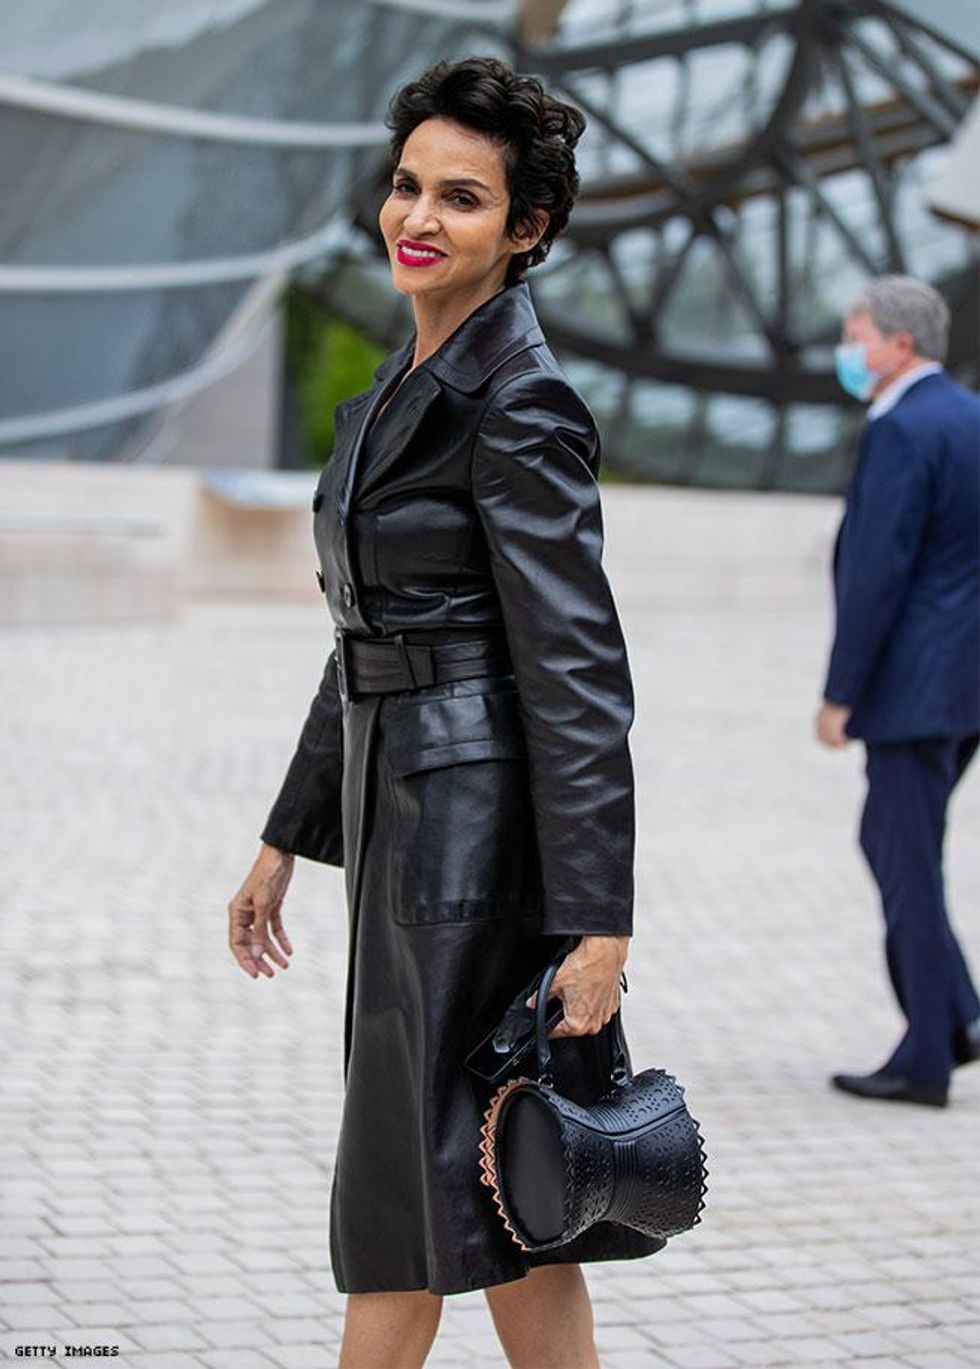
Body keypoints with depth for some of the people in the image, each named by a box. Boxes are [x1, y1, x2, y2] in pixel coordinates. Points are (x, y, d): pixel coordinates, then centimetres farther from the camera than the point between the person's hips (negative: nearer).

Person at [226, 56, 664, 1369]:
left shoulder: (519, 403, -13)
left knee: (414, 1182, 0)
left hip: (481, 823, -9)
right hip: (403, 815, 9)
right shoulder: (404, 385, 14)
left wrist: (598, 921, -21)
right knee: (498, 1205, 12)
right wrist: (286, 842, 22)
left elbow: (579, 674, -18)